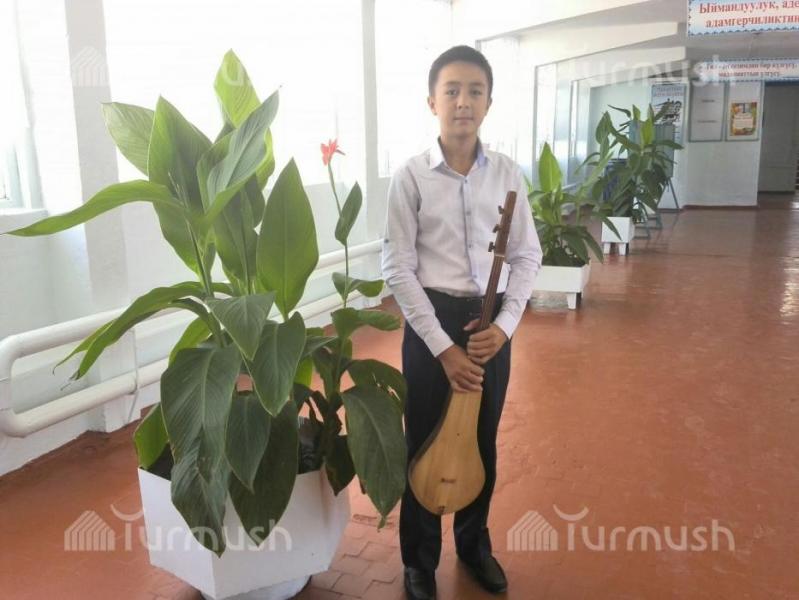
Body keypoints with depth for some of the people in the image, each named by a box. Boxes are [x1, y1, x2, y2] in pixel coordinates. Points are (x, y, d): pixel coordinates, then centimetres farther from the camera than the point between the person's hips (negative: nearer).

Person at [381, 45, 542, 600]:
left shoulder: (508, 174, -1)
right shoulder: (411, 176, -9)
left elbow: (528, 256, 4)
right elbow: (398, 269, -10)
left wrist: (505, 325, -10)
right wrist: (442, 346, -14)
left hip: (491, 320, 3)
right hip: (431, 319, -2)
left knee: (483, 441, 16)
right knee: (426, 442, 9)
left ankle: (474, 543, 40)